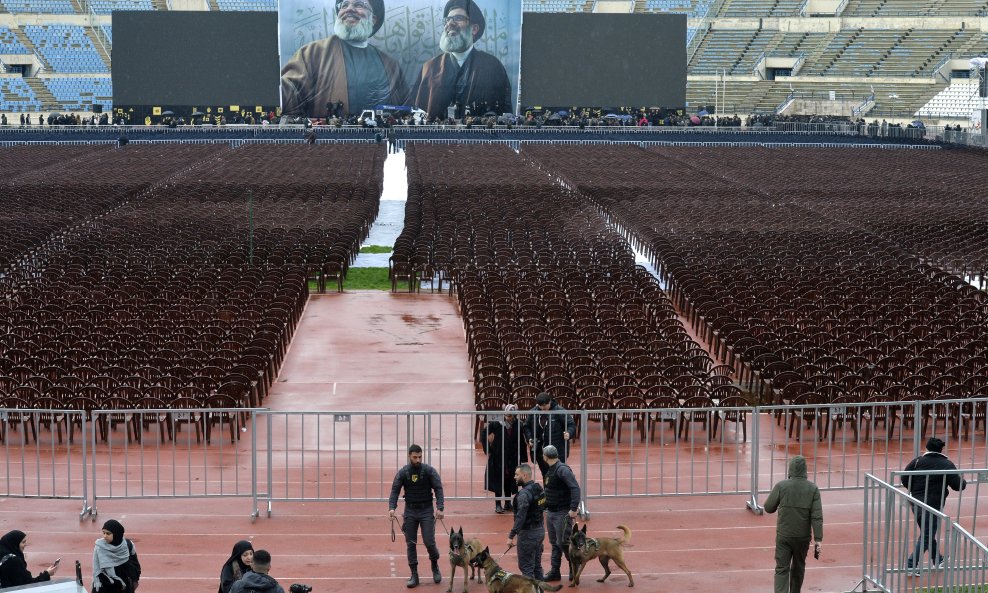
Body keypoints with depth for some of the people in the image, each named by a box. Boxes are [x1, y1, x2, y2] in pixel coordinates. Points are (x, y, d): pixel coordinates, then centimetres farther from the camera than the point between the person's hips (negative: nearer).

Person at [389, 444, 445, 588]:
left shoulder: (429, 470, -6)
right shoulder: (403, 473, -1)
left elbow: (438, 489, -9)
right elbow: (395, 490, -4)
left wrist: (439, 508, -22)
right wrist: (392, 508, -20)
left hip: (426, 511, -2)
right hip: (410, 511, 2)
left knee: (429, 542, -6)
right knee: (410, 544, 2)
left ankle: (435, 567, 21)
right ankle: (414, 575, 11)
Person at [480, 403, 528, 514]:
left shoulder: (518, 426, -5)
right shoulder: (496, 424, -9)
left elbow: (522, 444, -1)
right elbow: (484, 434, -1)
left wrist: (524, 459, -2)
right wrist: (488, 450, -4)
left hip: (512, 459, 2)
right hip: (498, 458, -2)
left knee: (509, 481, 10)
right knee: (498, 481, 1)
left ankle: (508, 503, 23)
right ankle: (498, 505, 8)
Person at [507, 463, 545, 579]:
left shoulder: (524, 494, -21)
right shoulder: (539, 488, 7)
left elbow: (520, 517, -26)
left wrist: (511, 536, -24)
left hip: (528, 533, -9)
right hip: (540, 529, 9)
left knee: (526, 566, -1)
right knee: (537, 565, 17)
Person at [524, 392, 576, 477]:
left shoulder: (560, 411, -11)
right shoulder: (533, 412, 3)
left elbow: (572, 425, -9)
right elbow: (527, 427, 16)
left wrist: (568, 433, -30)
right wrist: (529, 438, -1)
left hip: (557, 451, -5)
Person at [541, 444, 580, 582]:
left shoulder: (562, 469, -19)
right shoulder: (549, 470, 11)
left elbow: (575, 487, -26)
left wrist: (574, 508, -31)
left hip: (563, 513, -9)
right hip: (550, 512, 9)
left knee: (563, 542, -4)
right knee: (554, 543, 13)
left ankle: (575, 568, 13)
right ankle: (554, 572, 19)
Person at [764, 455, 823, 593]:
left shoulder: (781, 486, -10)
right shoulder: (813, 489, -7)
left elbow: (768, 508, -3)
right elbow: (817, 516, -11)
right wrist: (819, 539, -10)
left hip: (784, 535, -2)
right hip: (803, 536, 2)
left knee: (782, 569, -2)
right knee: (798, 567, 20)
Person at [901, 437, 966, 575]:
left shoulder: (917, 461, 0)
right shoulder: (947, 465, -8)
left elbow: (904, 479, -3)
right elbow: (957, 485, -8)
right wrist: (963, 482, 15)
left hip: (916, 503, 5)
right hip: (933, 505, -5)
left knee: (928, 532, 22)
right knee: (926, 536, 0)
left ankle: (937, 560, 38)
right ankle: (911, 565, -9)